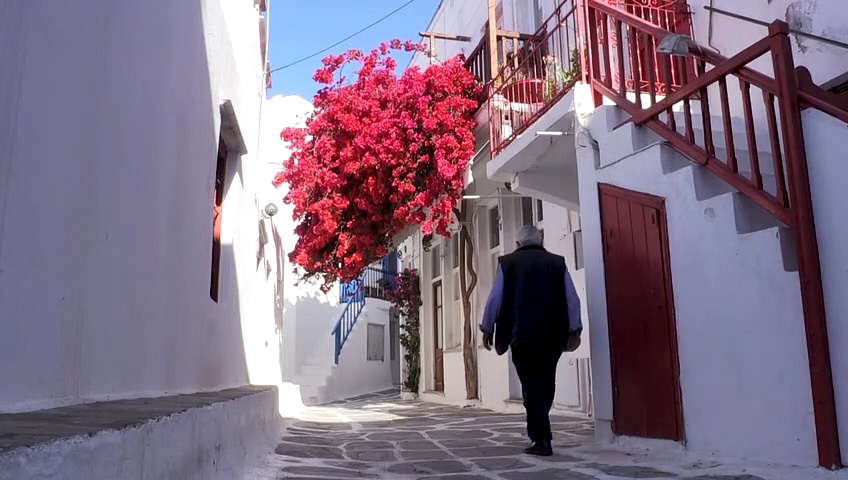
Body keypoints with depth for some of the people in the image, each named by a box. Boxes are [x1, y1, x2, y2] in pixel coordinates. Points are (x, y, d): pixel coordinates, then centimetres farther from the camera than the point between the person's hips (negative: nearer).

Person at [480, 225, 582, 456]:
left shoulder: (507, 262, 4)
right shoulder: (557, 262, 10)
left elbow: (495, 298, 3)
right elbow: (572, 299, 6)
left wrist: (487, 328, 11)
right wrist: (574, 330, 10)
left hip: (523, 334, -2)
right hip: (553, 333, 3)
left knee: (531, 385, 0)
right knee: (545, 383, 16)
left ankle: (542, 440, -5)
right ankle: (540, 430, 25)